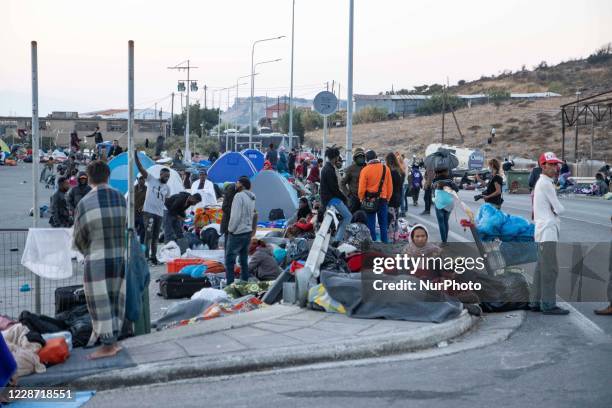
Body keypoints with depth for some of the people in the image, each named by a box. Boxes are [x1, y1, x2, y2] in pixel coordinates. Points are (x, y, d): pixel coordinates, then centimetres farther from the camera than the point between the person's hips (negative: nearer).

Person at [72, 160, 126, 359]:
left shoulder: (84, 203, -11)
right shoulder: (120, 198, -1)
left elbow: (78, 238, -2)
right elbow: (123, 228, 3)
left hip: (96, 261, -4)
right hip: (120, 257, 4)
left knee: (100, 302, 4)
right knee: (115, 300, 13)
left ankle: (108, 345, 6)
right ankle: (112, 340, 21)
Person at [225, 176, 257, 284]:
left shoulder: (239, 196, -14)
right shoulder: (252, 198, 12)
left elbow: (236, 215, -19)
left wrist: (231, 229, -10)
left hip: (237, 233, -9)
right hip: (248, 232, 9)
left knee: (229, 259, -5)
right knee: (244, 260, 14)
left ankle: (229, 283, -8)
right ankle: (245, 282, 18)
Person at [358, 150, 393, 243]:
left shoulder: (365, 170, -10)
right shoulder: (386, 169, -1)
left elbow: (362, 188, -9)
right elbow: (390, 186, 3)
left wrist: (361, 199, 6)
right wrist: (387, 199, 14)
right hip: (383, 200, 3)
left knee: (371, 225, 6)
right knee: (383, 225, 11)